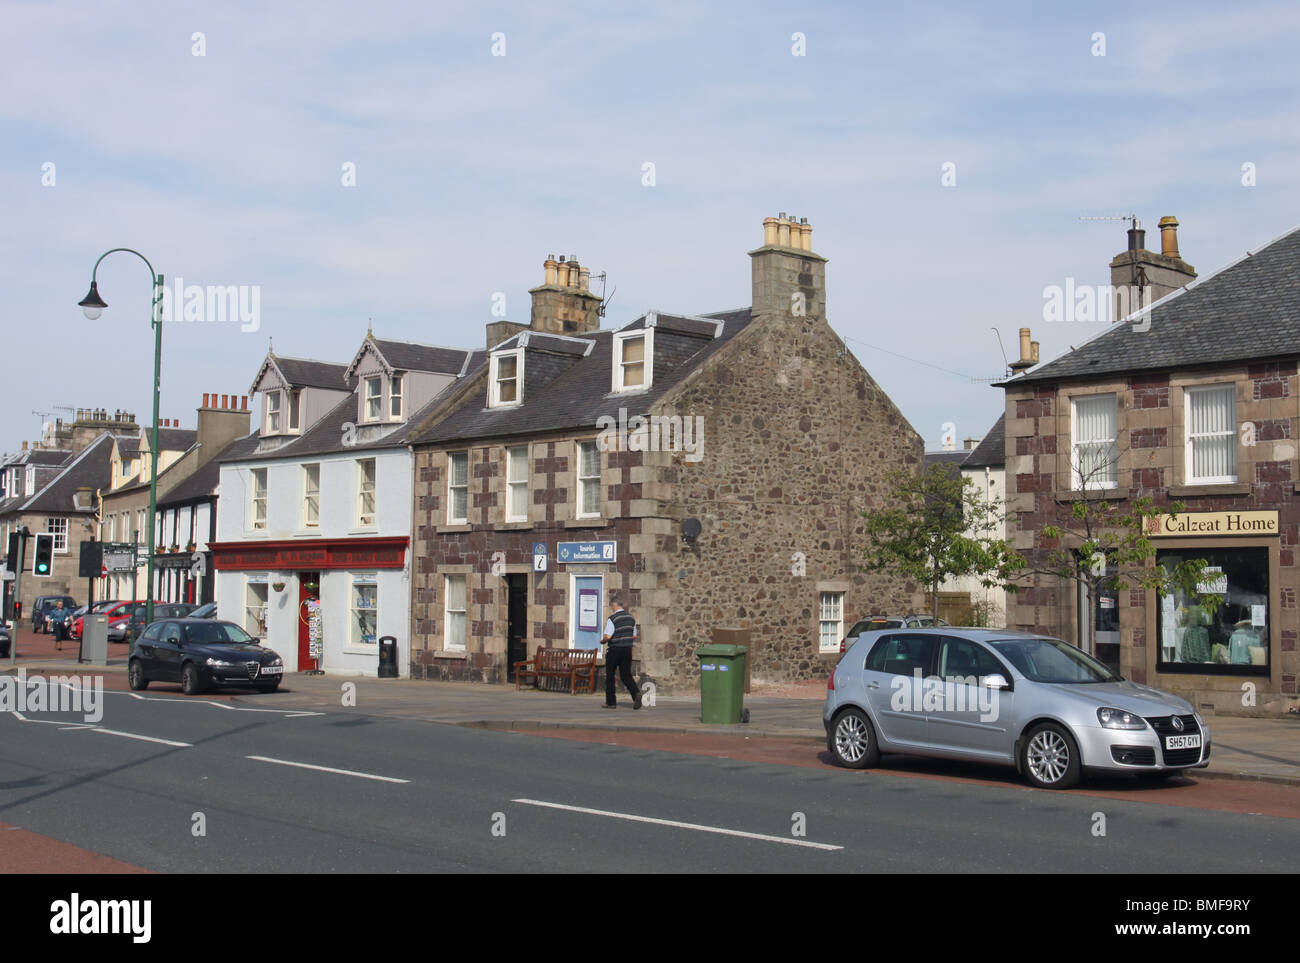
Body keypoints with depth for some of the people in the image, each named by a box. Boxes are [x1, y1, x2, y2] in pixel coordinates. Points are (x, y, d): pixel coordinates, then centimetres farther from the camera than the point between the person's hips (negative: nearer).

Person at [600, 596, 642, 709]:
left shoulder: (612, 618, -14)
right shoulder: (631, 617, 7)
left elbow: (607, 636, -20)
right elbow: (634, 636, 12)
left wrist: (602, 641, 1)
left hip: (615, 649, -5)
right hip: (628, 649, 5)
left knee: (610, 676, 9)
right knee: (626, 675, 9)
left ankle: (611, 702, 14)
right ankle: (636, 693, -17)